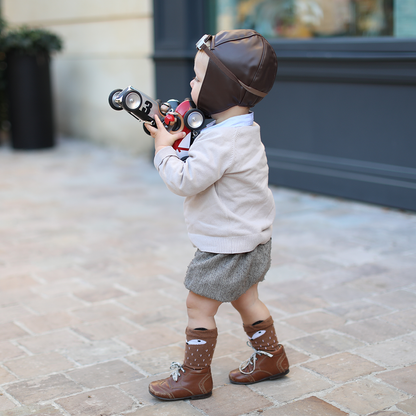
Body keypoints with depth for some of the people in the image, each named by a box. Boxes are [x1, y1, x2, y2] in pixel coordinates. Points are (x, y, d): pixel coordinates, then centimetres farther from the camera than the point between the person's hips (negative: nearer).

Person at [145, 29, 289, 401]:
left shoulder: (222, 140, -28)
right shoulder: (243, 128, 6)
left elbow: (185, 180, -29)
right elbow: (206, 165, 15)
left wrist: (164, 147, -15)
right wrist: (176, 137, 3)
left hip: (229, 243, -10)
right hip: (249, 238, 10)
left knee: (199, 304, 2)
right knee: (245, 299, 23)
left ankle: (194, 376, 14)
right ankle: (271, 357, 36)